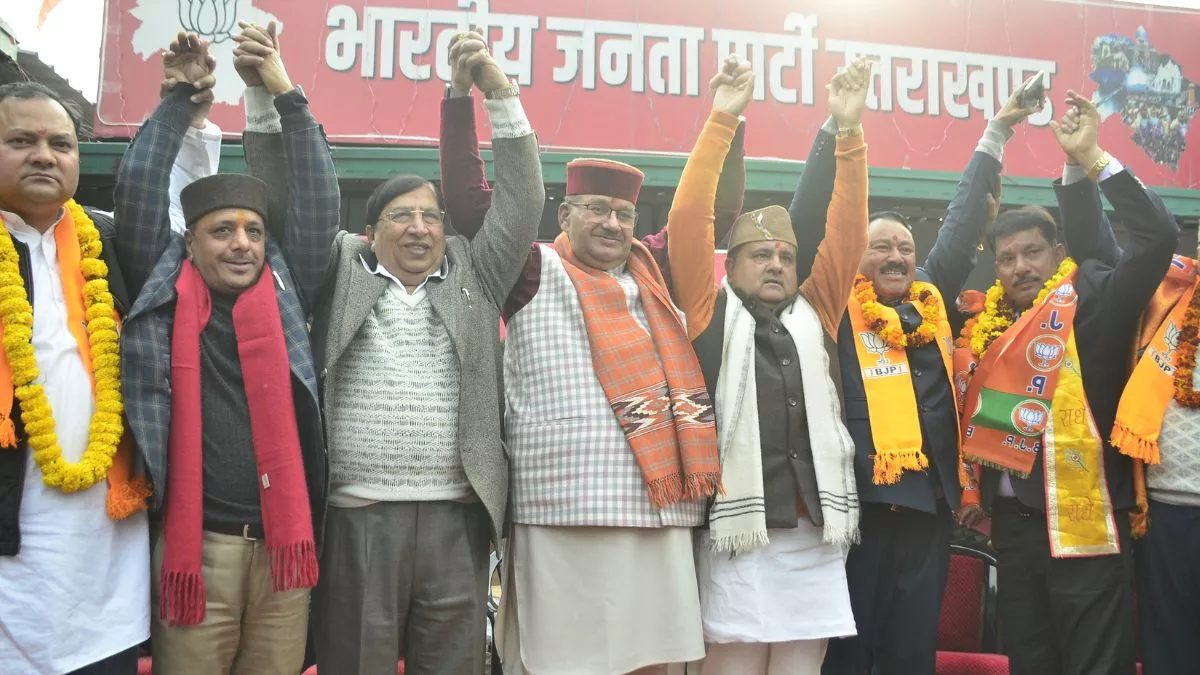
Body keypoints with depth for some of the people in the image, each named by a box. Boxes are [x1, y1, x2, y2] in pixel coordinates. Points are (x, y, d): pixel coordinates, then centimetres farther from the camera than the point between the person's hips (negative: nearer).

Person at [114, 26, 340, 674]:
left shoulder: (284, 289, 9)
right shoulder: (163, 291, 5)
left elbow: (319, 202, 4)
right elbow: (137, 187, 1)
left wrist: (285, 94, 2)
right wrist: (182, 94, 5)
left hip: (281, 538, 2)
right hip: (196, 541, -2)